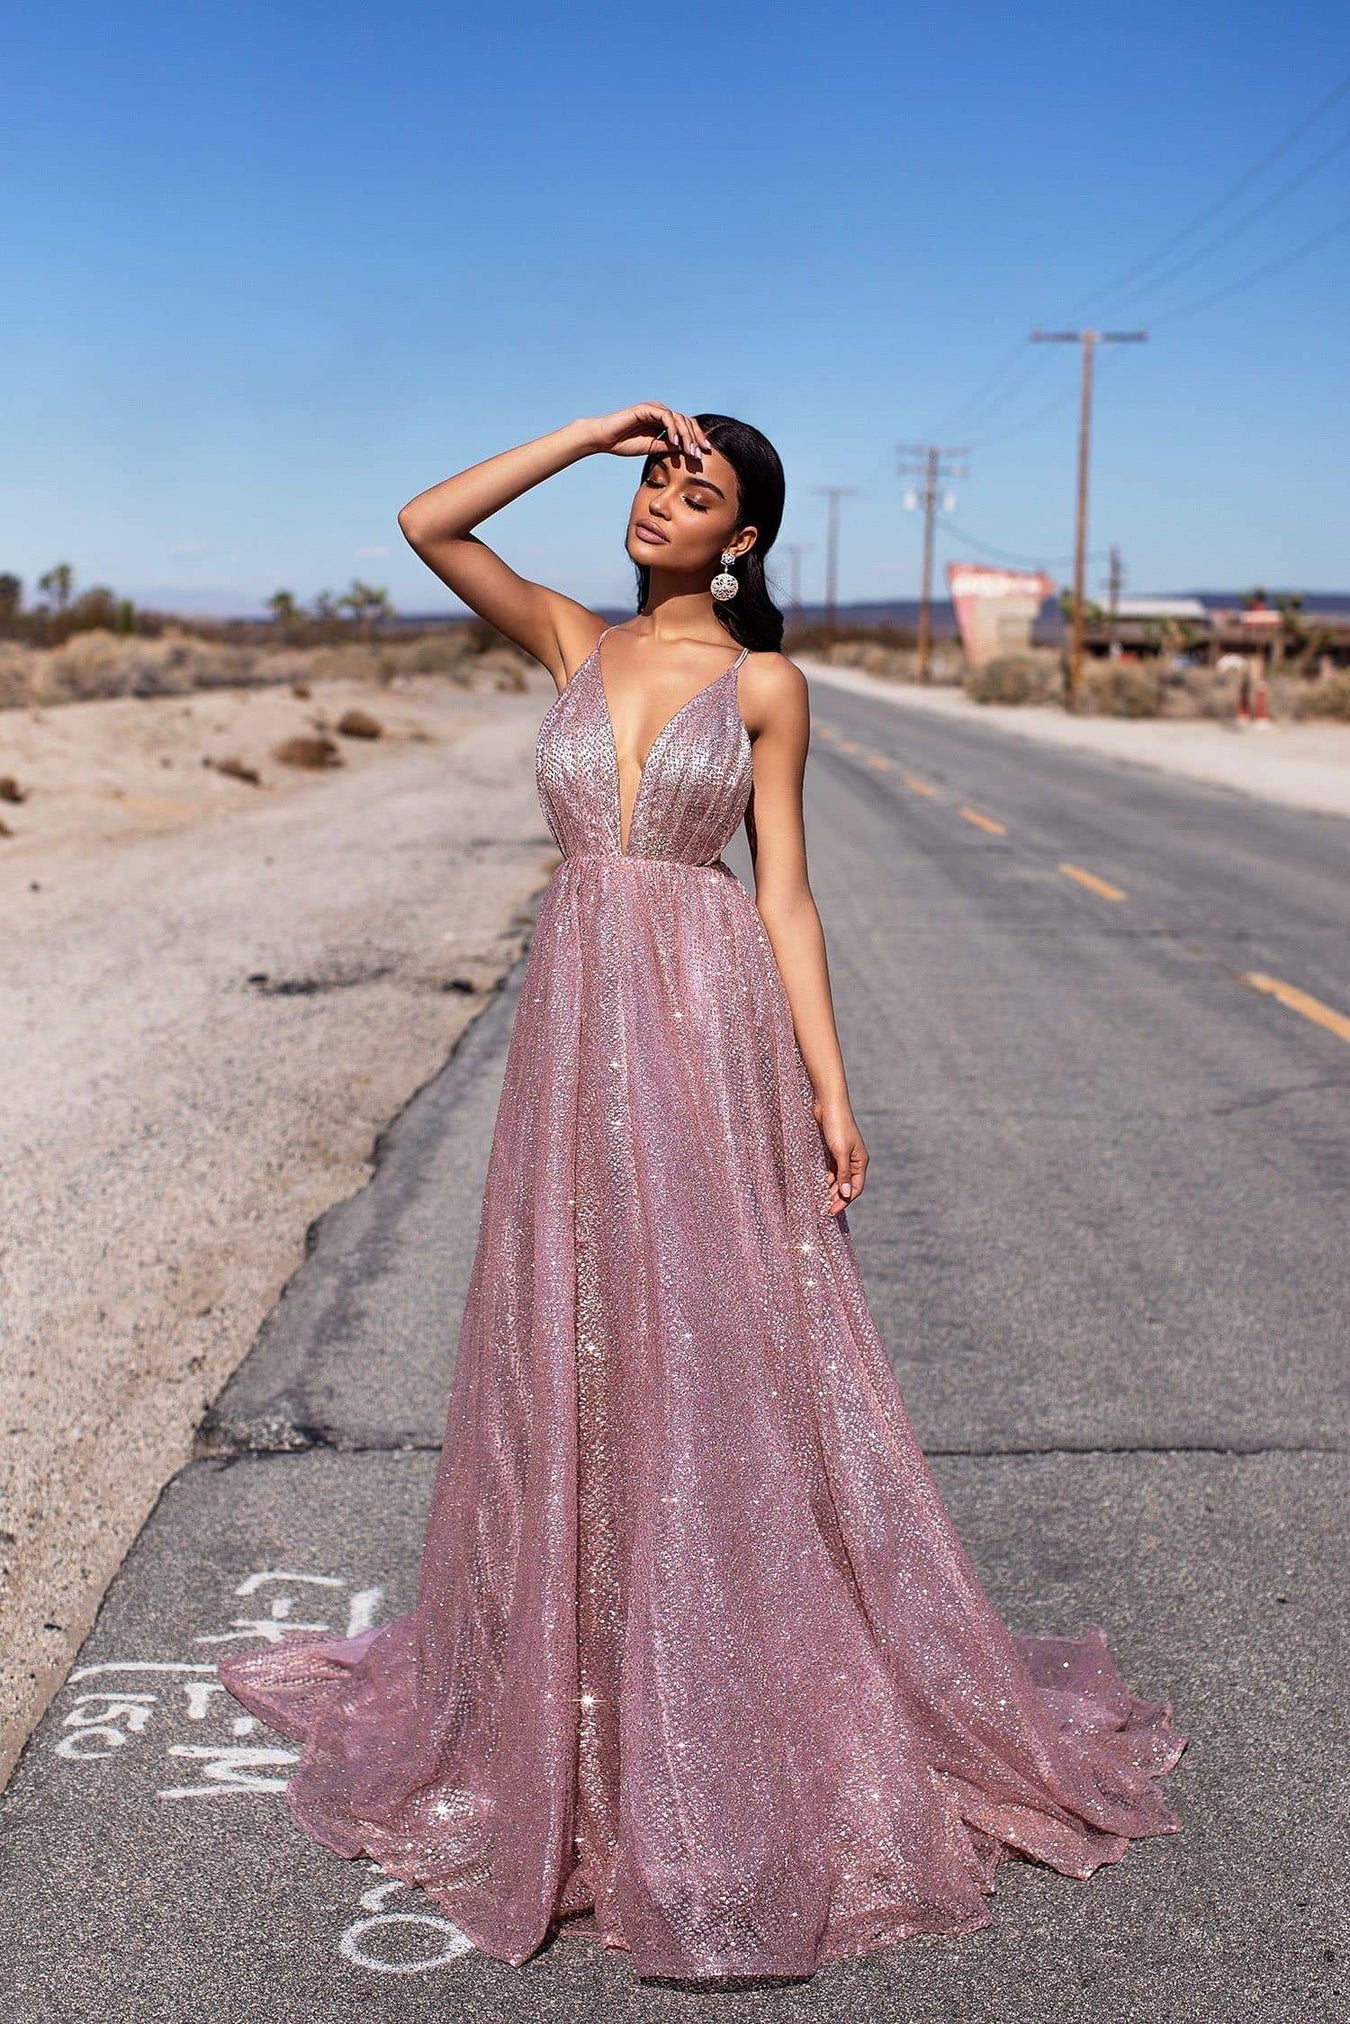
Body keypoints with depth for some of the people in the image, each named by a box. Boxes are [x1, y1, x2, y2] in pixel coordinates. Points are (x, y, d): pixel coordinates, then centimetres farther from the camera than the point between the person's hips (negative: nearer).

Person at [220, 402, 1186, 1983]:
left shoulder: (765, 684, 1)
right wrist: (595, 429, 0)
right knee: (574, 1358, 9)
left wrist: (829, 1088, -5)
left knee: (724, 1360, 1)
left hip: (711, 1026, -3)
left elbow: (785, 892, 0)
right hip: (577, 1028, 3)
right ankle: (579, 1696, 26)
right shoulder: (570, 642, 10)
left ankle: (743, 1714, 17)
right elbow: (426, 522, -1)